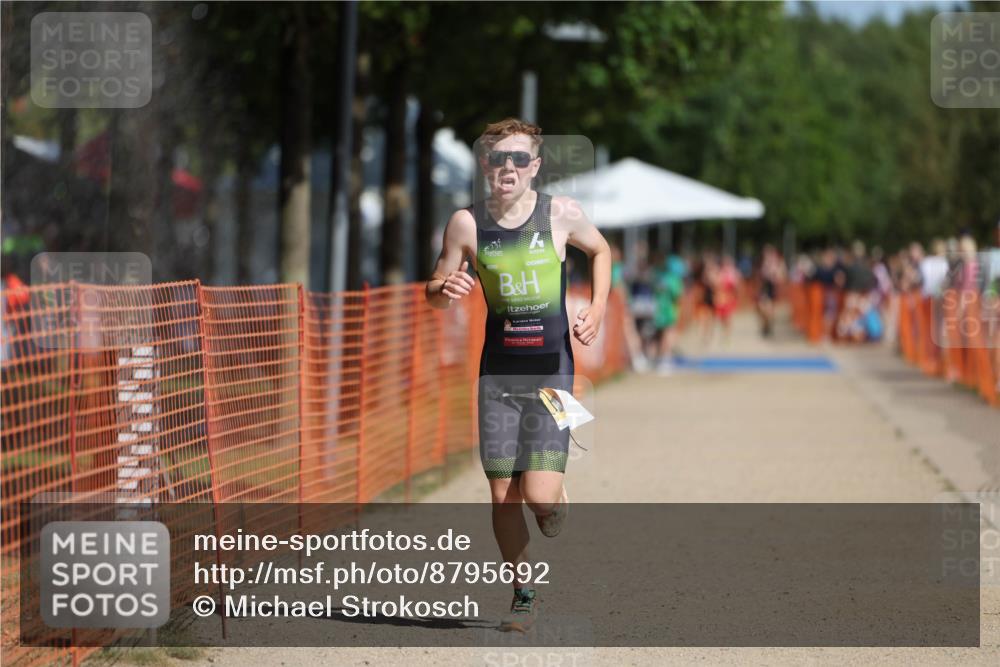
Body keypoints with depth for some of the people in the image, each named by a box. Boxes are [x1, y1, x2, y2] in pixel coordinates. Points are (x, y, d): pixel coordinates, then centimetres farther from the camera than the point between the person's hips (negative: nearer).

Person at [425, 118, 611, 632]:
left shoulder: (561, 214, -6)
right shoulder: (467, 223, -4)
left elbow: (600, 251, 15)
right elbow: (434, 292, 7)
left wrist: (597, 309, 1)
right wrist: (446, 290, -16)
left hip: (551, 370, -2)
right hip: (497, 372, 2)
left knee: (539, 496, -13)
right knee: (502, 496, 2)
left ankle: (558, 501, 24)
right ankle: (523, 595, 21)